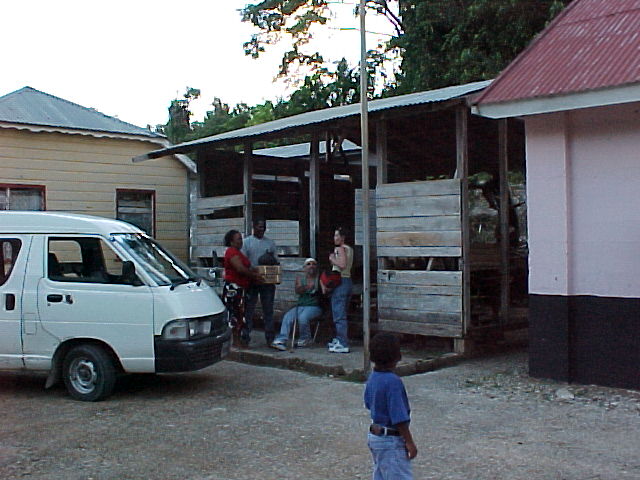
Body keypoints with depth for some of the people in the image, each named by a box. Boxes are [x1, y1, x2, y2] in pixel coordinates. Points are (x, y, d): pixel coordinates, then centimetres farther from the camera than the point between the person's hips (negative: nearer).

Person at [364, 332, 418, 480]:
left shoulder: (372, 377, 2)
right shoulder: (393, 381, -25)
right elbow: (399, 418, -23)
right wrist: (410, 442, -16)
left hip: (374, 435, 9)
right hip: (391, 440, -9)